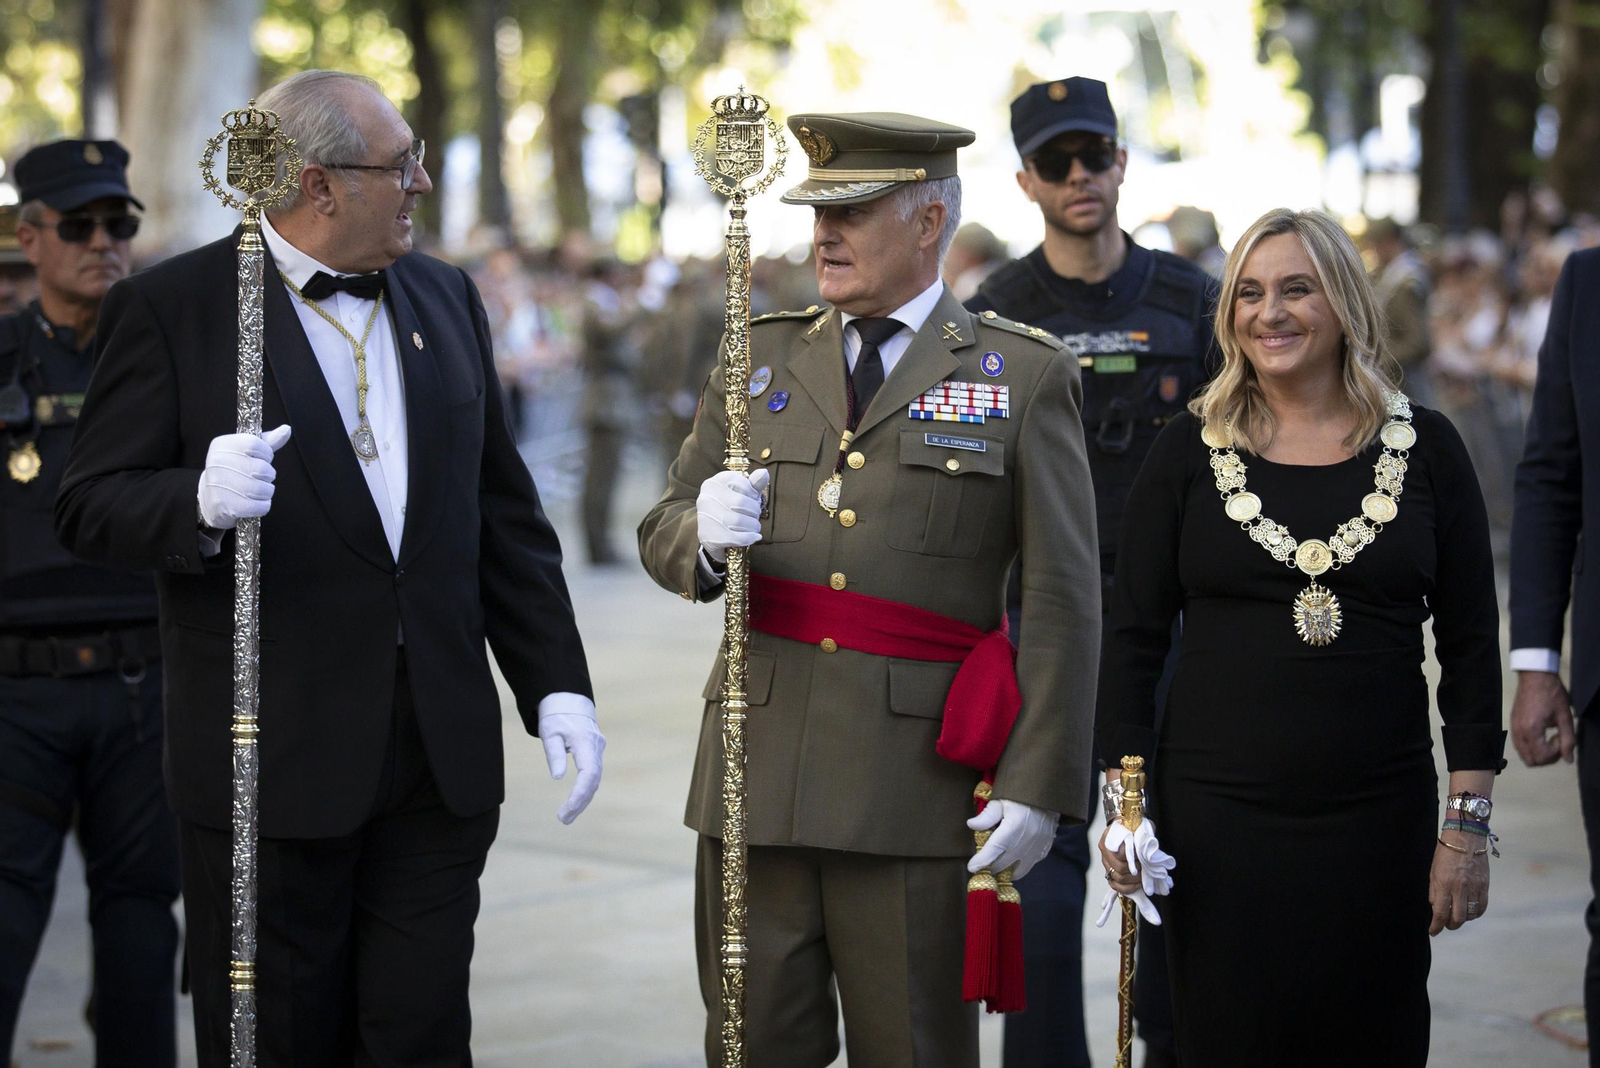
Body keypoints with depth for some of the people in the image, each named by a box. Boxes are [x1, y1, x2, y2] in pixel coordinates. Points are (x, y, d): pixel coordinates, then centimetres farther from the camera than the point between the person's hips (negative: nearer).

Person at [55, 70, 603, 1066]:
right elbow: (91, 506, -6)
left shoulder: (446, 297, 12)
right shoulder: (169, 308, -4)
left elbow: (504, 512, 14)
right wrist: (200, 501, -27)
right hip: (270, 759, -4)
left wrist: (557, 683, 7)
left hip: (442, 755, 4)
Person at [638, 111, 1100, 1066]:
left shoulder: (1025, 376, 2)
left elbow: (1063, 600, -2)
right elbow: (662, 536, 12)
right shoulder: (761, 359, 13)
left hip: (919, 780, -3)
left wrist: (1039, 782, -10)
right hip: (759, 769, 3)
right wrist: (703, 531, -13)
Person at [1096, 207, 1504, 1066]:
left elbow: (1472, 643, 5)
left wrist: (1468, 821, 0)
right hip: (1216, 821, 0)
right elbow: (1133, 636, 5)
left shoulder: (1425, 447, 4)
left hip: (1380, 822, 0)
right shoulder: (1189, 451, 4)